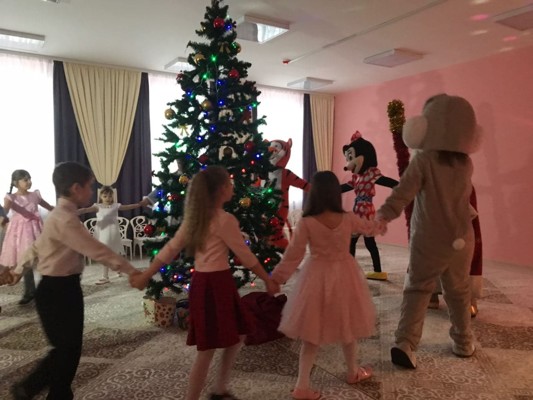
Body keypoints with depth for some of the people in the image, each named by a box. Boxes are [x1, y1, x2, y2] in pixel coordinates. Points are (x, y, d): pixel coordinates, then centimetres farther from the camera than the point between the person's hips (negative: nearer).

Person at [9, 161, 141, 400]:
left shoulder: (61, 216, 10)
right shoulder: (65, 219, -22)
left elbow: (38, 245, 21)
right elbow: (96, 250, -26)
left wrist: (20, 269, 33)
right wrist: (129, 270, -25)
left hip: (66, 288, 9)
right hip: (56, 291, -9)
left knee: (72, 347, 14)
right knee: (66, 348, 4)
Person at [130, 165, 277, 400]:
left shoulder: (195, 218, 8)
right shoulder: (225, 220, -14)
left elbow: (171, 249, 8)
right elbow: (245, 256, -8)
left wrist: (145, 276, 14)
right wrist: (268, 280, 5)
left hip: (201, 282, 8)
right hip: (216, 284, -8)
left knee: (238, 336, 22)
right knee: (207, 350, 4)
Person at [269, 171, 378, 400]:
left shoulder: (306, 223, -15)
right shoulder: (349, 219, -8)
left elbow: (293, 255, -11)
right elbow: (370, 228, 13)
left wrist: (277, 278, 0)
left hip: (317, 277, -1)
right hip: (343, 276, 1)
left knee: (312, 333, 9)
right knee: (347, 326, 21)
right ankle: (353, 371, 41)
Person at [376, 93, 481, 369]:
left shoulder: (423, 161, -13)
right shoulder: (466, 163, 2)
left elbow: (404, 191, -27)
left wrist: (385, 213, -34)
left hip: (428, 240, -4)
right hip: (461, 238, 4)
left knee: (417, 289, 5)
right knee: (459, 291, 19)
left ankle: (406, 343, -8)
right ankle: (463, 343, 33)